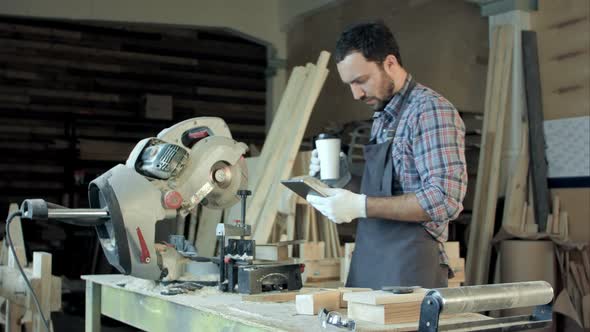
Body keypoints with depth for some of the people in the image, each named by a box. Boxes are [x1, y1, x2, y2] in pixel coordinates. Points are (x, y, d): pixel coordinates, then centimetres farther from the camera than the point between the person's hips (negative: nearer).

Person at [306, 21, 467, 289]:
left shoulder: (431, 111, -13)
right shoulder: (382, 118, 13)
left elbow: (445, 200, -22)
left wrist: (361, 205, -23)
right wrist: (345, 180, 2)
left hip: (408, 274, -8)